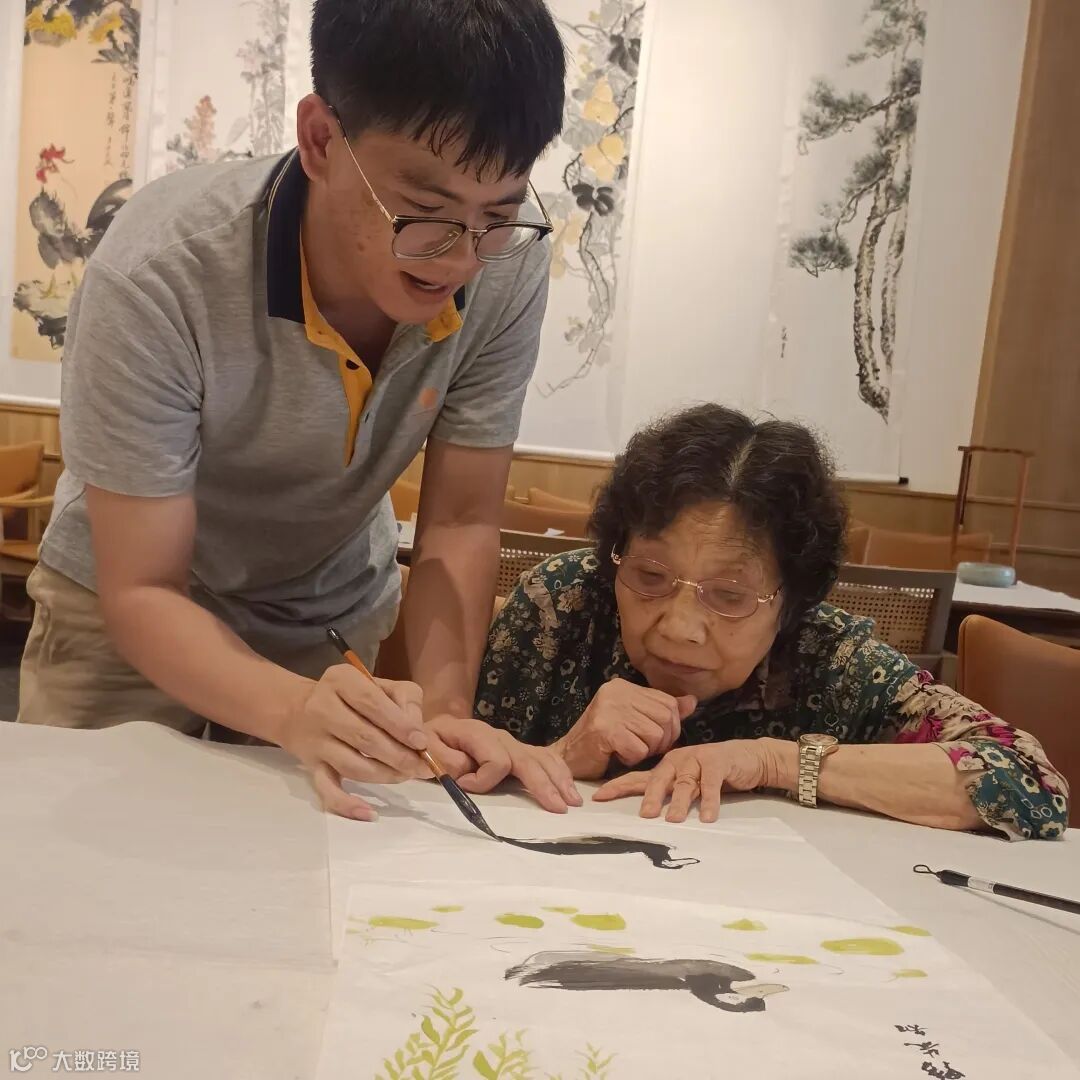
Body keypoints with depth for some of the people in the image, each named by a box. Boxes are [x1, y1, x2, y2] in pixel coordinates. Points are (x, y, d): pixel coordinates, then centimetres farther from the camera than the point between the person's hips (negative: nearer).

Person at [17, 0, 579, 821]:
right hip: (136, 609, -2)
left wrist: (445, 712, -32)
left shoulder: (510, 264, -25)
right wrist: (292, 710, -44)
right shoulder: (158, 279, -33)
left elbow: (460, 525, -16)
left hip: (336, 614, 3)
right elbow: (142, 593, -26)